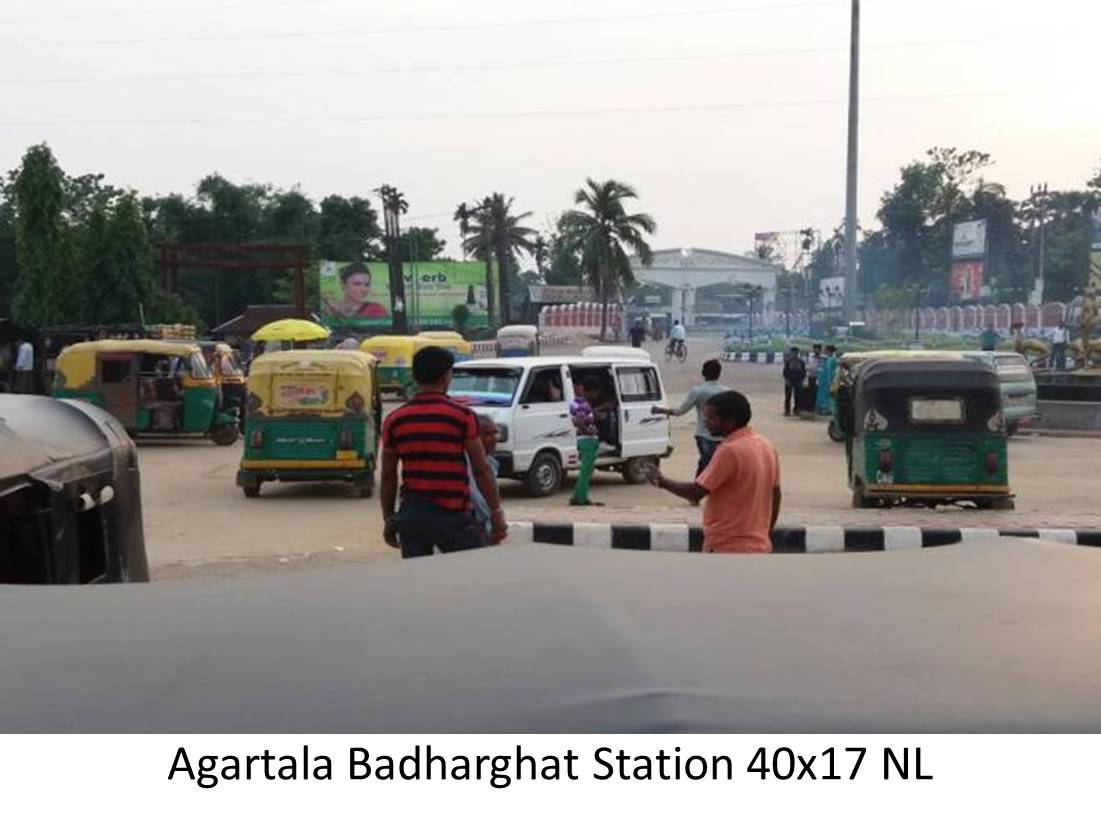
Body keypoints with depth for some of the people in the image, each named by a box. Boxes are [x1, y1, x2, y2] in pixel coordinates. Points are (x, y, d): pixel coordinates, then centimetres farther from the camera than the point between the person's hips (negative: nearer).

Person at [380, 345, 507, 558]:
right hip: (452, 515, -4)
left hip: (411, 515, 4)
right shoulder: (462, 416, -7)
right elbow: (481, 469, -7)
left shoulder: (394, 420, 4)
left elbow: (388, 476, 8)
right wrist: (496, 513, 0)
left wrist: (388, 519, 17)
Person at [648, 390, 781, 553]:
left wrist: (661, 481, -3)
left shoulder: (730, 450, -19)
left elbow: (696, 492, -19)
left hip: (727, 548, -9)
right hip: (758, 546, 9)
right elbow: (775, 497, 15)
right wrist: (766, 536, 24)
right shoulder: (766, 447, 8)